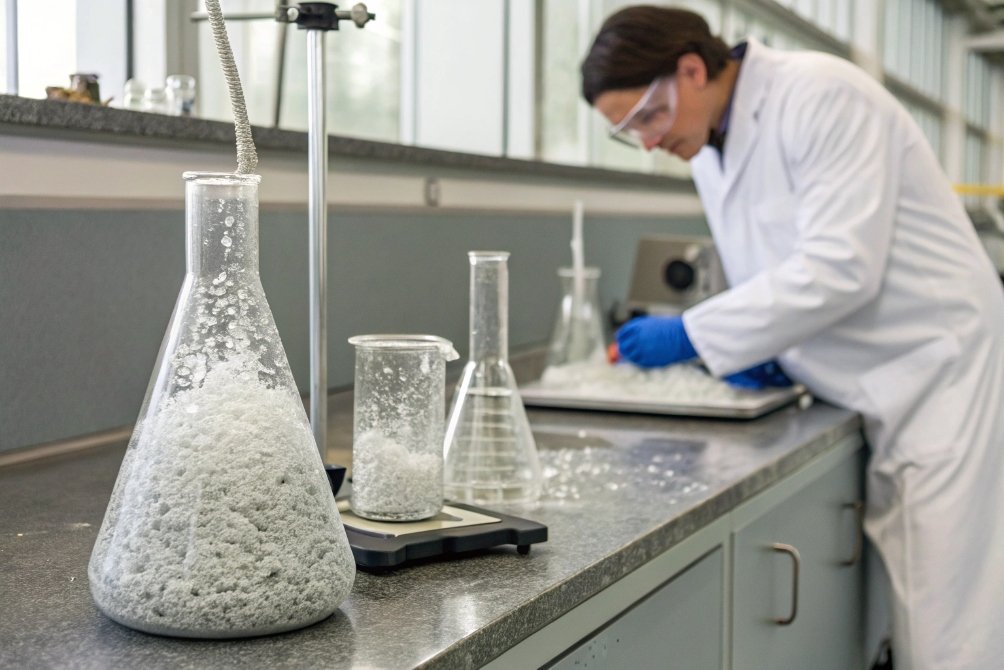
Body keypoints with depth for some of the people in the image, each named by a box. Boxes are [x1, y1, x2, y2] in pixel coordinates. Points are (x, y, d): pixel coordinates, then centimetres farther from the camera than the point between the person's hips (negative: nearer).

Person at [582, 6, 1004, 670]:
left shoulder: (823, 97, -17)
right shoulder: (710, 151, 8)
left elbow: (842, 267, -25)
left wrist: (693, 334, -21)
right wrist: (751, 347, -1)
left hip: (945, 381, -8)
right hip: (876, 395, 8)